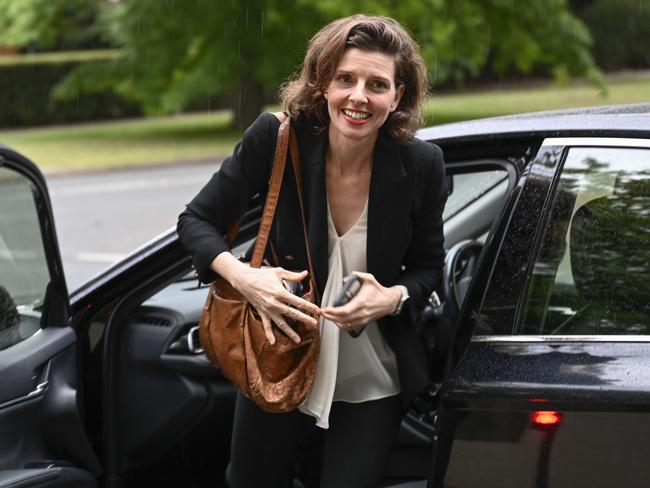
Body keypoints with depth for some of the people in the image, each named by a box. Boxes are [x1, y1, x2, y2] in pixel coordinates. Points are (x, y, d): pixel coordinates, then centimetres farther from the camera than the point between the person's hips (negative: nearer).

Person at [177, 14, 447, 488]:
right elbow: (196, 221, -8)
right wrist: (243, 275, -27)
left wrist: (394, 298, -22)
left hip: (371, 385, 0)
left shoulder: (421, 165, -15)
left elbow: (428, 266, 0)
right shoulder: (277, 138, -18)